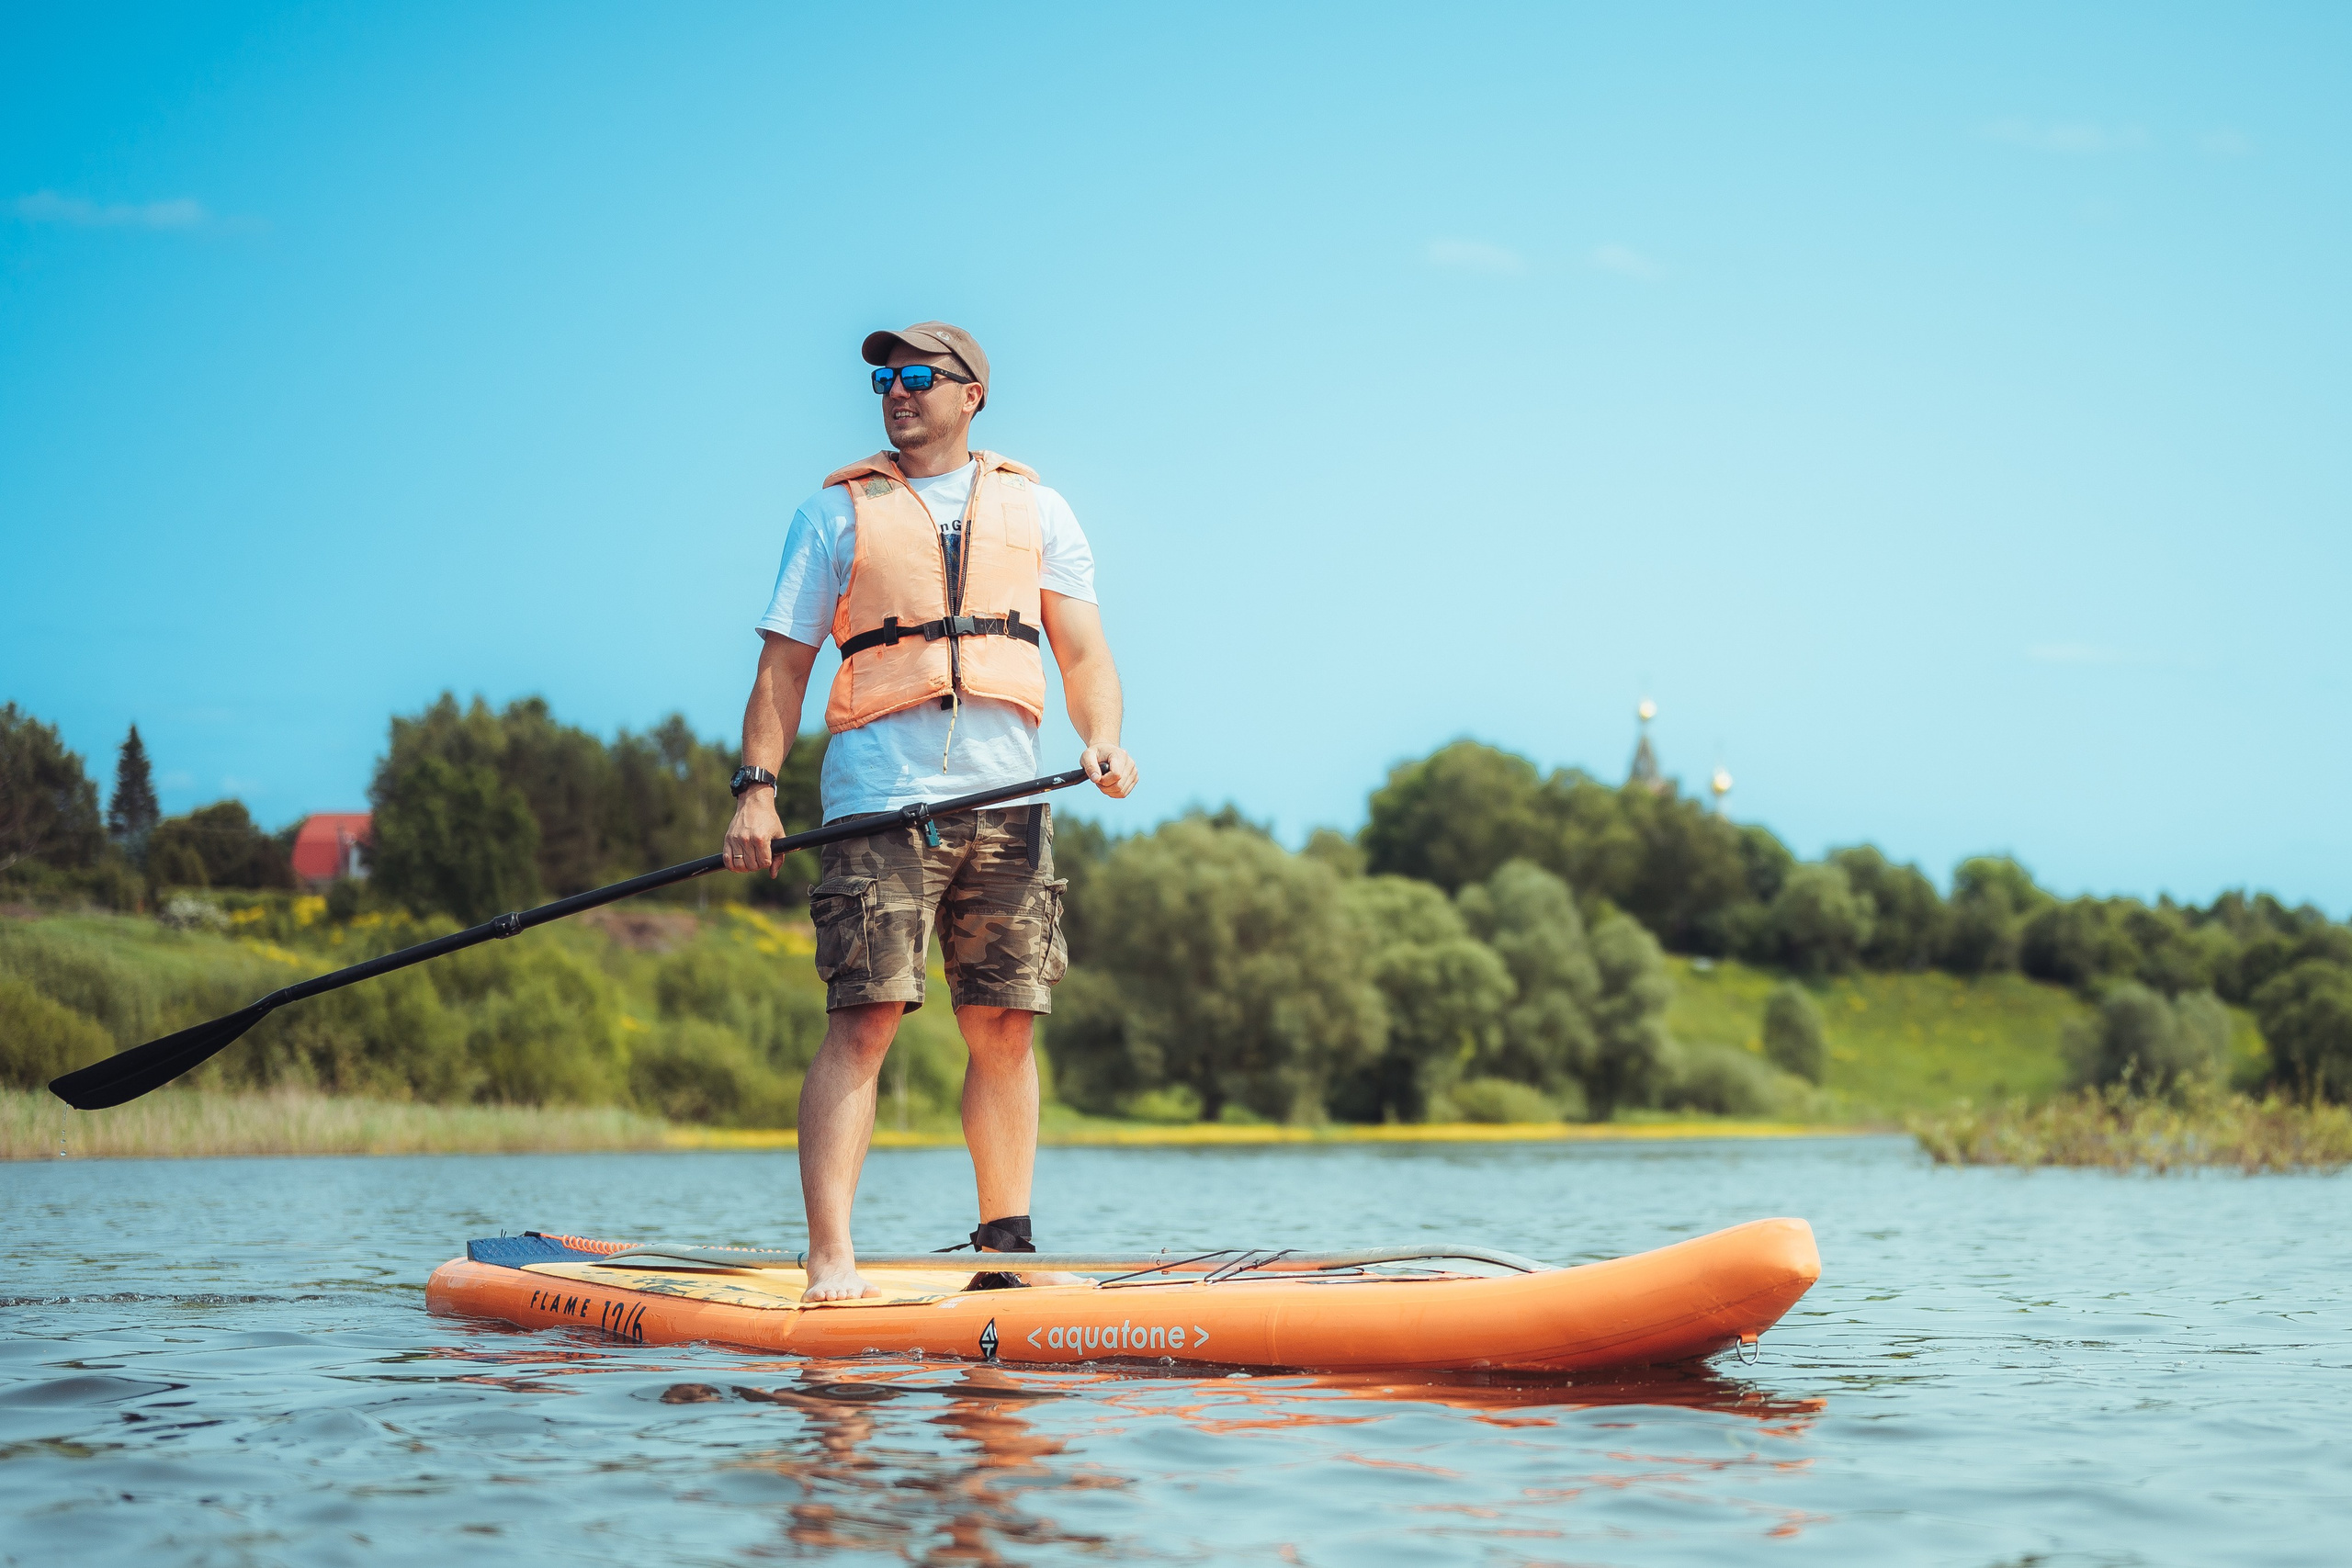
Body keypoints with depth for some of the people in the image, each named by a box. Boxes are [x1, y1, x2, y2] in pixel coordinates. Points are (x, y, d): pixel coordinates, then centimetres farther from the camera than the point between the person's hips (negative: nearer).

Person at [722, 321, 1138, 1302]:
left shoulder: (1035, 511, 17)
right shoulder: (836, 512, 11)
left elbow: (1083, 650, 11)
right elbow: (784, 665, 7)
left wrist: (1103, 741, -8)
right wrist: (756, 790, -4)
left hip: (1007, 797, 3)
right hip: (881, 794, -2)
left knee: (1005, 1031, 3)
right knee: (863, 1024, -11)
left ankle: (1005, 1250, 11)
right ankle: (830, 1261, -14)